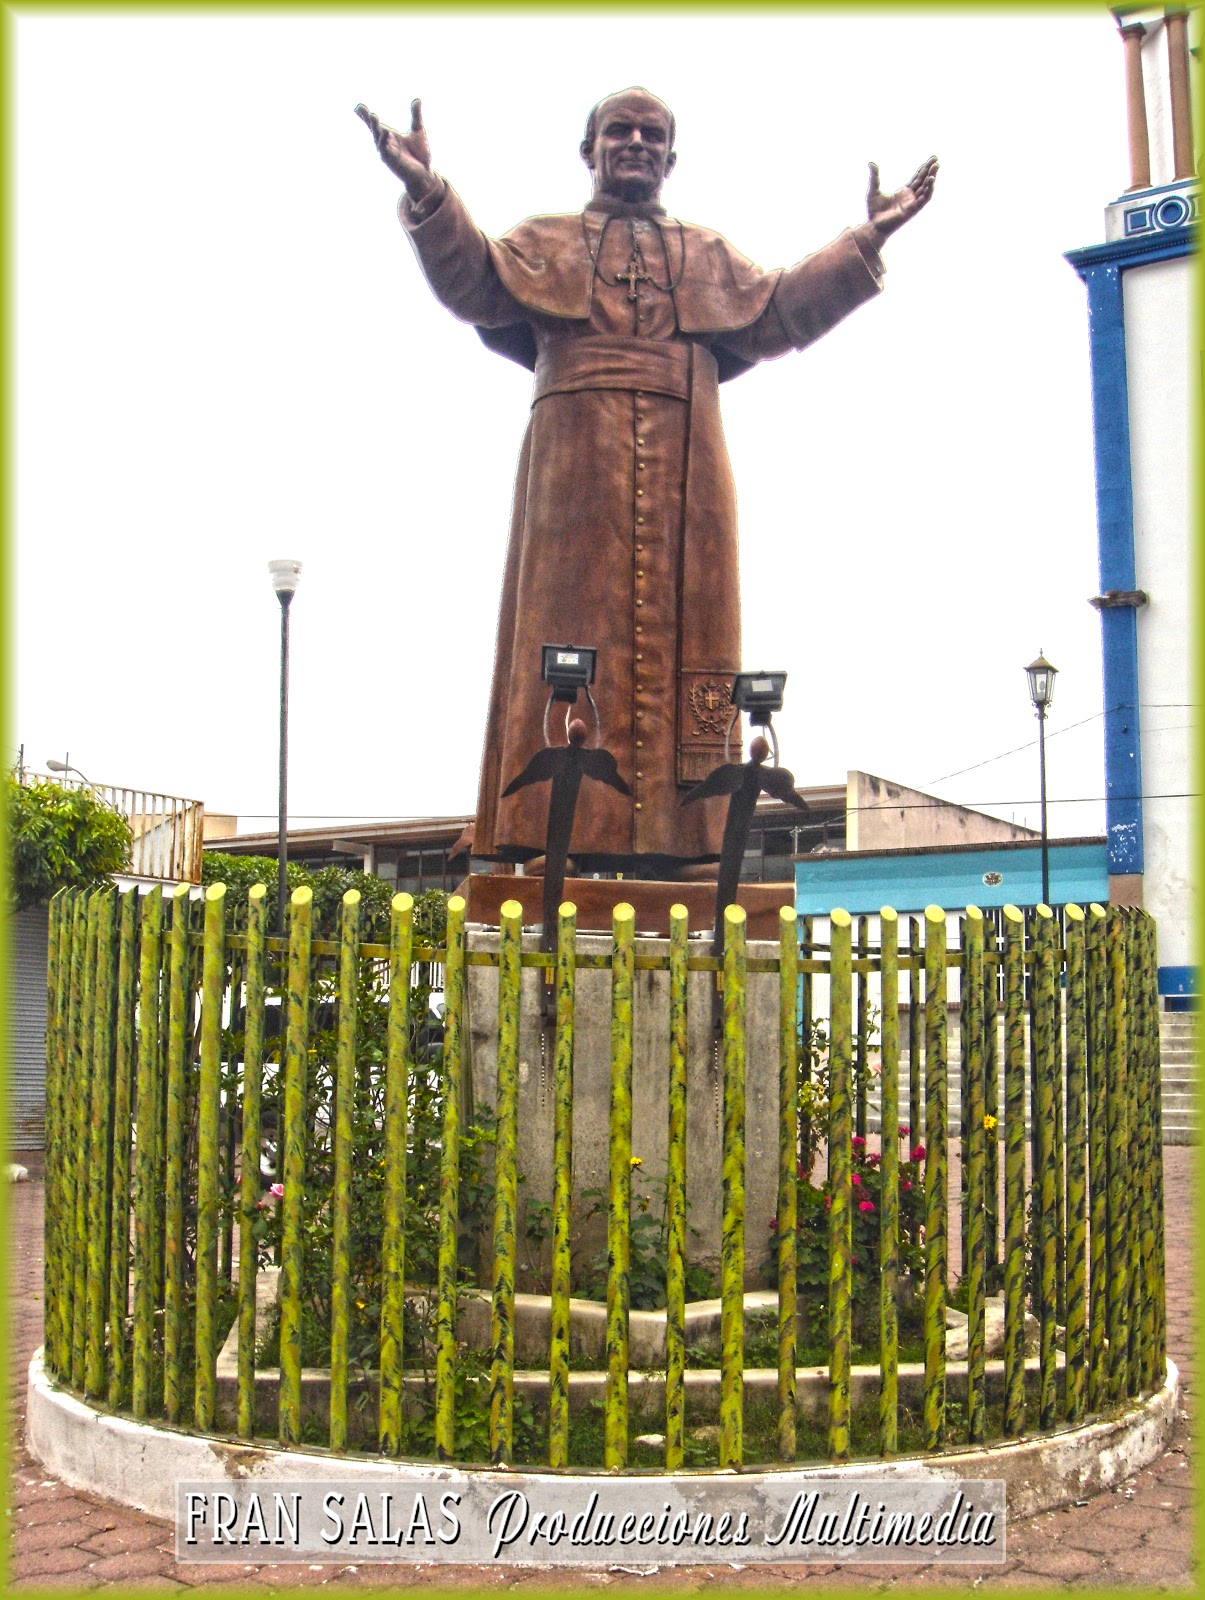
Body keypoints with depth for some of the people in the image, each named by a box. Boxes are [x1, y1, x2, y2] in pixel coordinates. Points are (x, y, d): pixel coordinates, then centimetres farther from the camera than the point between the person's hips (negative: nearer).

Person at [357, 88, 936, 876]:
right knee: (573, 634, -10)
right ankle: (565, 832, -14)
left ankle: (666, 838, -9)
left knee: (675, 633, -7)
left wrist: (866, 241, 11)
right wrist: (428, 194, -12)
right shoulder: (547, 245, 21)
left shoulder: (710, 259, 29)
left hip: (683, 473, 2)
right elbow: (472, 281, 4)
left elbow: (781, 311, 19)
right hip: (576, 470, -2)